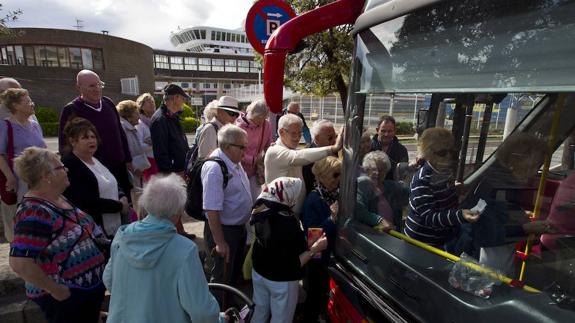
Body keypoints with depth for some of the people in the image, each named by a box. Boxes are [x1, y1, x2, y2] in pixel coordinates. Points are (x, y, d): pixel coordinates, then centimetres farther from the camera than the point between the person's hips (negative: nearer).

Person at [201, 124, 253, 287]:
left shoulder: (234, 161, 1)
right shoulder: (214, 169, -28)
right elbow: (212, 210, -29)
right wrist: (220, 242, -25)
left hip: (240, 227, 9)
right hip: (224, 230, -9)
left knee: (236, 273, 27)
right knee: (222, 279, 11)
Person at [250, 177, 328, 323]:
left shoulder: (263, 211, -13)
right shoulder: (288, 224, -35)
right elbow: (294, 265, -28)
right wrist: (315, 248, -22)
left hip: (259, 272, 7)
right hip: (281, 280, -7)